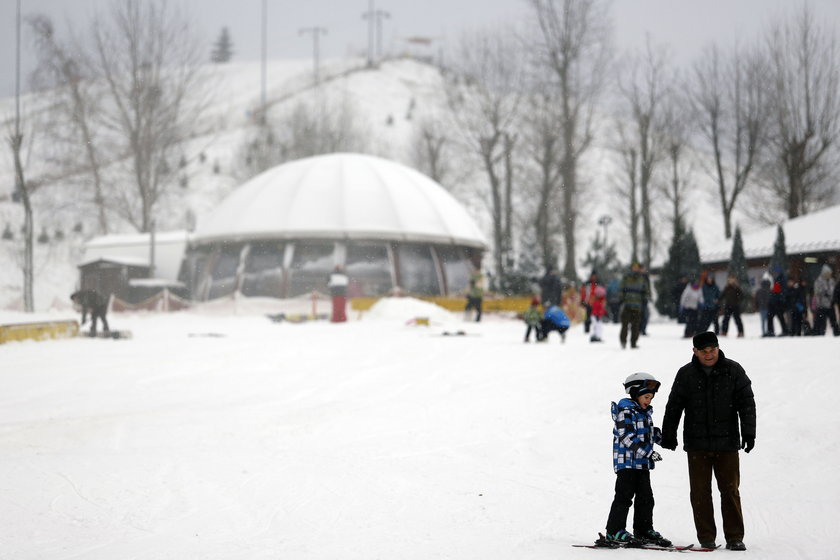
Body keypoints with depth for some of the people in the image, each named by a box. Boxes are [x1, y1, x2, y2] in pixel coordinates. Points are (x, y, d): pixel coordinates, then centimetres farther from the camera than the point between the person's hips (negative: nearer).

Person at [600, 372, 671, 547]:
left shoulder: (646, 412, 16)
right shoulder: (625, 410, -13)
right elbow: (626, 437, -22)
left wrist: (663, 438, 7)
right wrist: (648, 452, -27)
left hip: (642, 463, 9)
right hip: (627, 461, -9)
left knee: (645, 497, 11)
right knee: (624, 495, -8)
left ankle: (644, 531, 20)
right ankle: (615, 532, -5)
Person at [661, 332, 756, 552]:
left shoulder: (733, 371, 1)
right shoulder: (686, 374, 3)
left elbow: (747, 403, 1)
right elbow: (674, 407, 10)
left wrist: (748, 432, -7)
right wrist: (668, 435, 10)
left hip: (727, 443, -1)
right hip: (697, 444, 1)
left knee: (730, 490, 0)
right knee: (700, 492, 2)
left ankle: (734, 537, 5)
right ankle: (706, 537, 9)